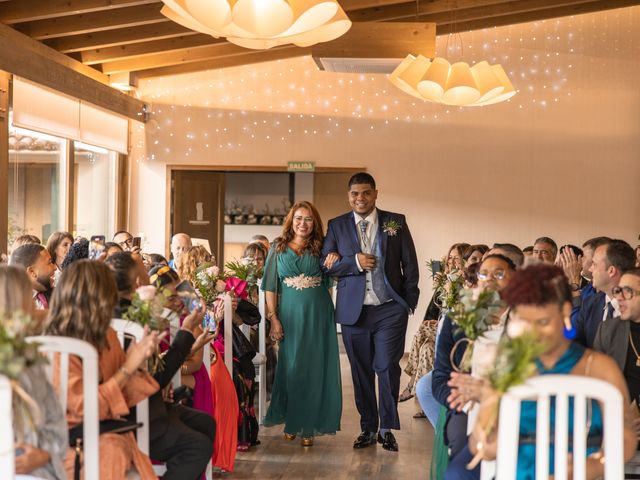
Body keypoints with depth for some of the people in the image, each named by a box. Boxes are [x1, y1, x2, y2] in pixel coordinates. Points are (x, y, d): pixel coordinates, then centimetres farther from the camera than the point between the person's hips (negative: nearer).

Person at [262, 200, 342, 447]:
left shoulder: (321, 248, 6)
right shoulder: (278, 248, 5)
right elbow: (270, 286, 2)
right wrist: (273, 318, -5)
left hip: (317, 314, 0)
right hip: (290, 313, 0)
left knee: (314, 368, 2)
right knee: (290, 367, 4)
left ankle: (308, 426, 12)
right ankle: (291, 422, 20)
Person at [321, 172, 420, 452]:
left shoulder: (396, 222, 4)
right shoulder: (337, 226, 6)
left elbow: (410, 264, 5)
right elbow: (326, 264, 2)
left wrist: (410, 302, 0)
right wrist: (354, 262, -13)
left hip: (390, 309, -1)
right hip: (354, 311, 1)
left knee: (388, 368, -4)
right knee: (361, 372, 8)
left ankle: (387, 429, 12)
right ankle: (368, 428, 22)